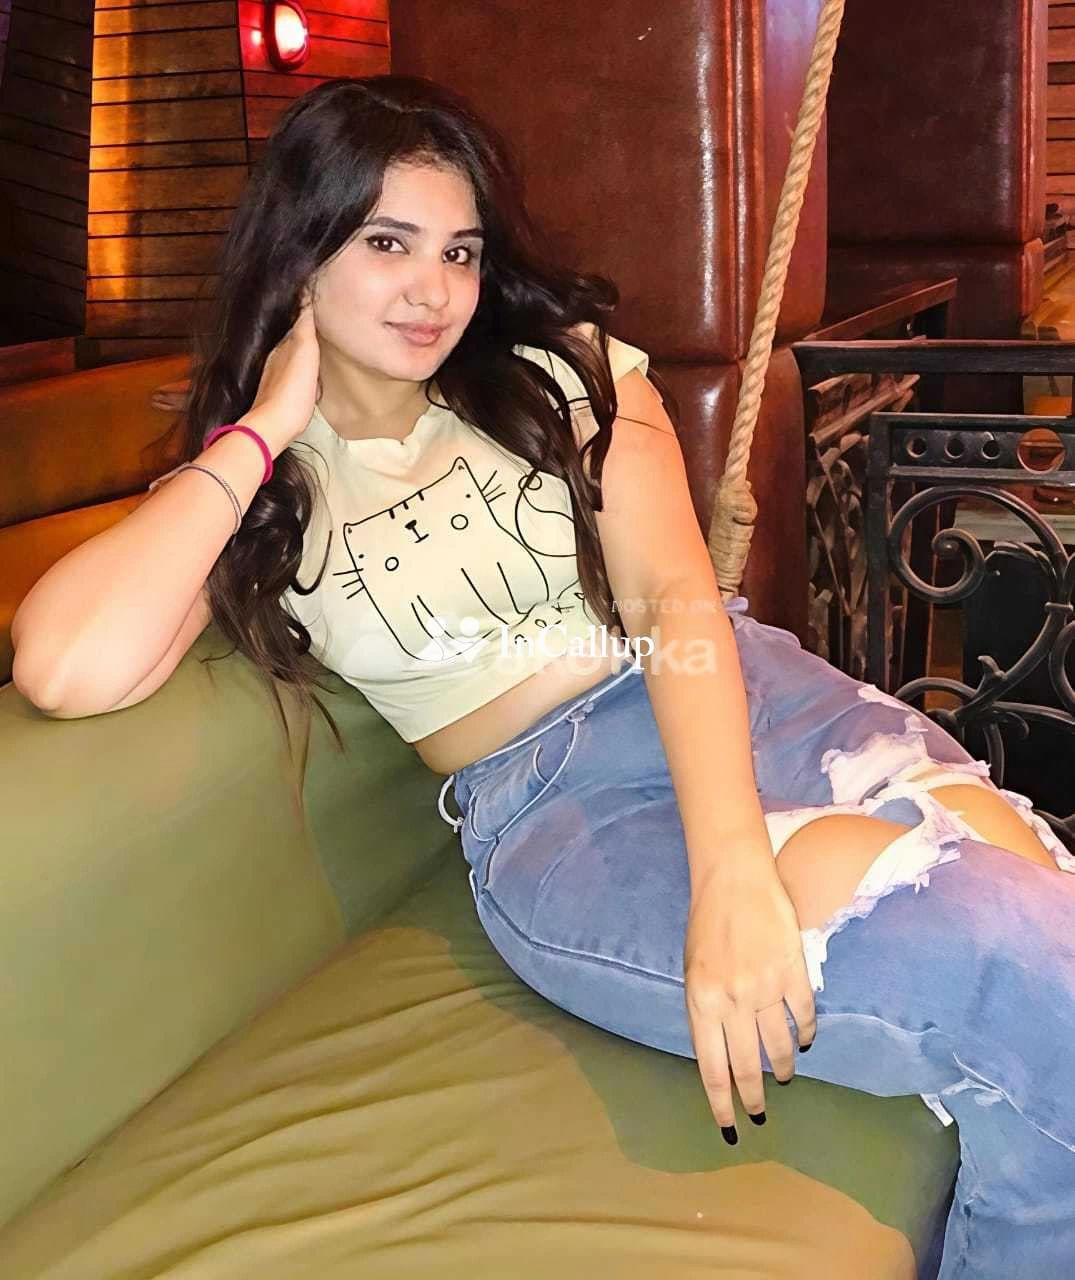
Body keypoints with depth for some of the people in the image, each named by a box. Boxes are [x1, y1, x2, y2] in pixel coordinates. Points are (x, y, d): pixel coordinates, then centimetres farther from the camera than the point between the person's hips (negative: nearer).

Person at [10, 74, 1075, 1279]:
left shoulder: (564, 367, 9)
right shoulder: (246, 494, 6)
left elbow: (676, 596, -7)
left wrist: (733, 863, -24)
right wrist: (262, 431, -5)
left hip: (746, 702, 3)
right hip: (548, 817, -3)